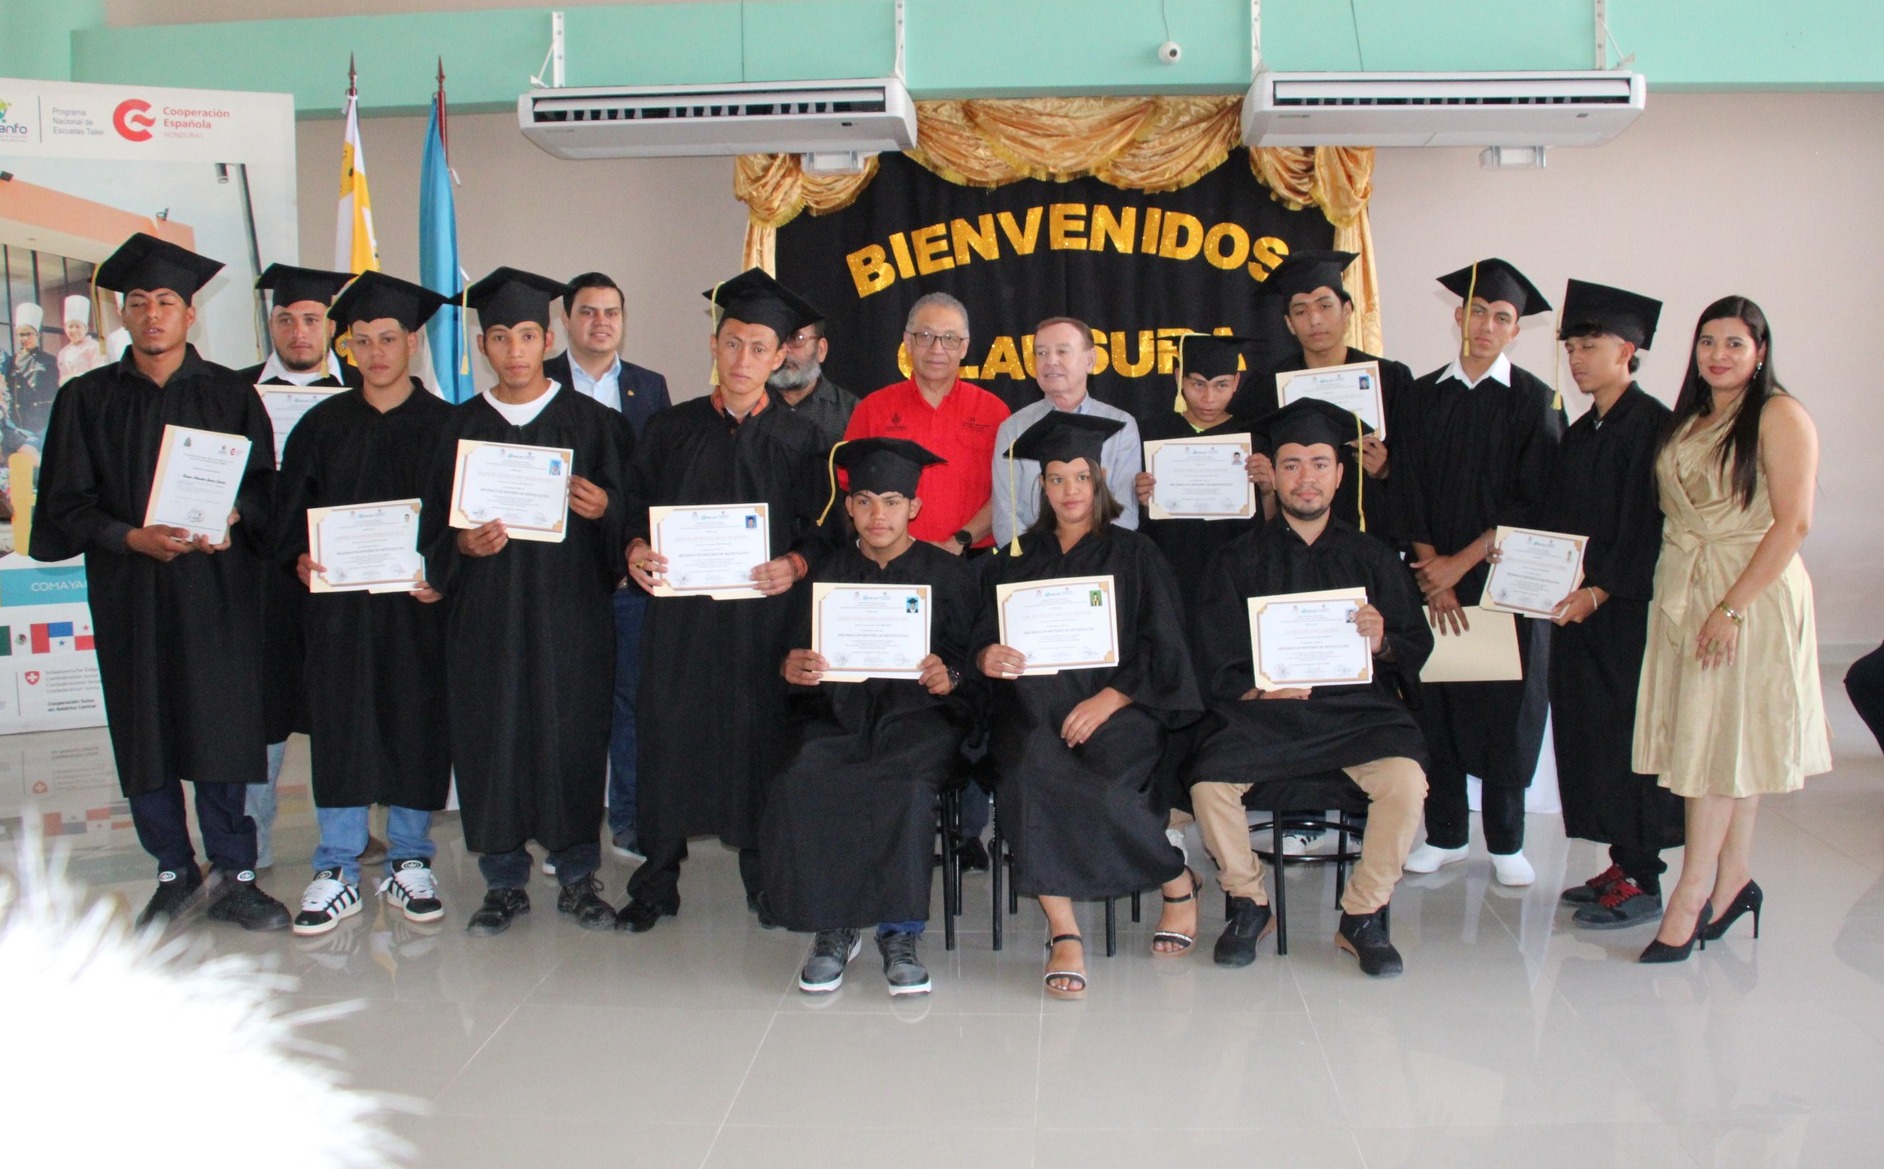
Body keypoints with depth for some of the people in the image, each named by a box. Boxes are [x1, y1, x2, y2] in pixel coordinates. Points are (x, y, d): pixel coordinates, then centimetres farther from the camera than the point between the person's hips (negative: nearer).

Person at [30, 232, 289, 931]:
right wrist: (132, 537, -13)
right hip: (129, 592, 1)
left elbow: (265, 484, 6)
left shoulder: (230, 395, 7)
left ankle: (233, 877, 7)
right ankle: (174, 873, 18)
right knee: (145, 733, 3)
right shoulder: (87, 400, 7)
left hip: (218, 589, -1)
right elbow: (67, 502, 3)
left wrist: (234, 517, -14)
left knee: (224, 728, -4)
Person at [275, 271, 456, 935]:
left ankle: (409, 864, 18)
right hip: (337, 601, 2)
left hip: (418, 605, -1)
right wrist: (300, 558, -9)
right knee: (339, 730, 3)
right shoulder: (323, 425, 9)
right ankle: (337, 874, 13)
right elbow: (290, 508, 10)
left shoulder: (444, 426, 3)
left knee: (416, 727, 4)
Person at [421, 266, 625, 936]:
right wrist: (464, 544, -11)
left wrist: (603, 508, -16)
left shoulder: (591, 421, 5)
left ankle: (577, 876, 16)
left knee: (573, 735, 0)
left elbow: (627, 518, 4)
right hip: (486, 614, 2)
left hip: (569, 609, -1)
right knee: (490, 738, 2)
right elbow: (433, 529, 8)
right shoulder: (462, 428, 9)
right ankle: (504, 882, 17)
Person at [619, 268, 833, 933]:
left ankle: (764, 878, 19)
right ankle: (657, 884, 16)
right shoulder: (671, 430, 9)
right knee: (669, 740, 2)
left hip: (763, 616, -1)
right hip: (679, 612, 1)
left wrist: (796, 565, -15)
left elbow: (821, 529, 4)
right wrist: (636, 548, -10)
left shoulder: (797, 441, 5)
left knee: (758, 742, 3)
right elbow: (637, 509, 10)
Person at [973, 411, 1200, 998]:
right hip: (1033, 704, 2)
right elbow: (983, 638, 13)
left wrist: (1108, 699, -12)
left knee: (1105, 786, -32)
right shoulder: (1015, 560, 20)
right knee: (1032, 770, -33)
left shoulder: (1134, 554, 13)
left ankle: (1178, 884, -2)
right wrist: (987, 657, -12)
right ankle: (1063, 932, -29)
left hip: (1116, 705, -2)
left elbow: (1163, 649, 4)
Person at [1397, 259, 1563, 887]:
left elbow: (1533, 501, -7)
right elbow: (1408, 493, 2)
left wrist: (1462, 562, -12)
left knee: (1507, 709, 3)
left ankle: (1506, 842, 15)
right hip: (1435, 578, 2)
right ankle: (1445, 835, 17)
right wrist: (1432, 576, -8)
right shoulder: (1423, 396, 7)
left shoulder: (1534, 400, 0)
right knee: (1436, 704, 4)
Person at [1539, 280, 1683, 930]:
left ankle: (1642, 881, 5)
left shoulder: (1652, 424, -9)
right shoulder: (1578, 433, 15)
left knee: (1627, 736, -4)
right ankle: (1623, 863, 20)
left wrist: (1600, 589, -19)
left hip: (1628, 609, -8)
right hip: (1575, 604, 8)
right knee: (1585, 731, 9)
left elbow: (1648, 523, -16)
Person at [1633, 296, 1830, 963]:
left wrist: (1732, 607, -20)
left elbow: (1792, 524, -16)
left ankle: (1690, 900, -1)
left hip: (1751, 595, -6)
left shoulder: (1781, 417, -8)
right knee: (1725, 749, 9)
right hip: (1681, 593, 6)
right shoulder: (1687, 422, 13)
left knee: (1719, 742, -5)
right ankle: (1732, 882, 17)